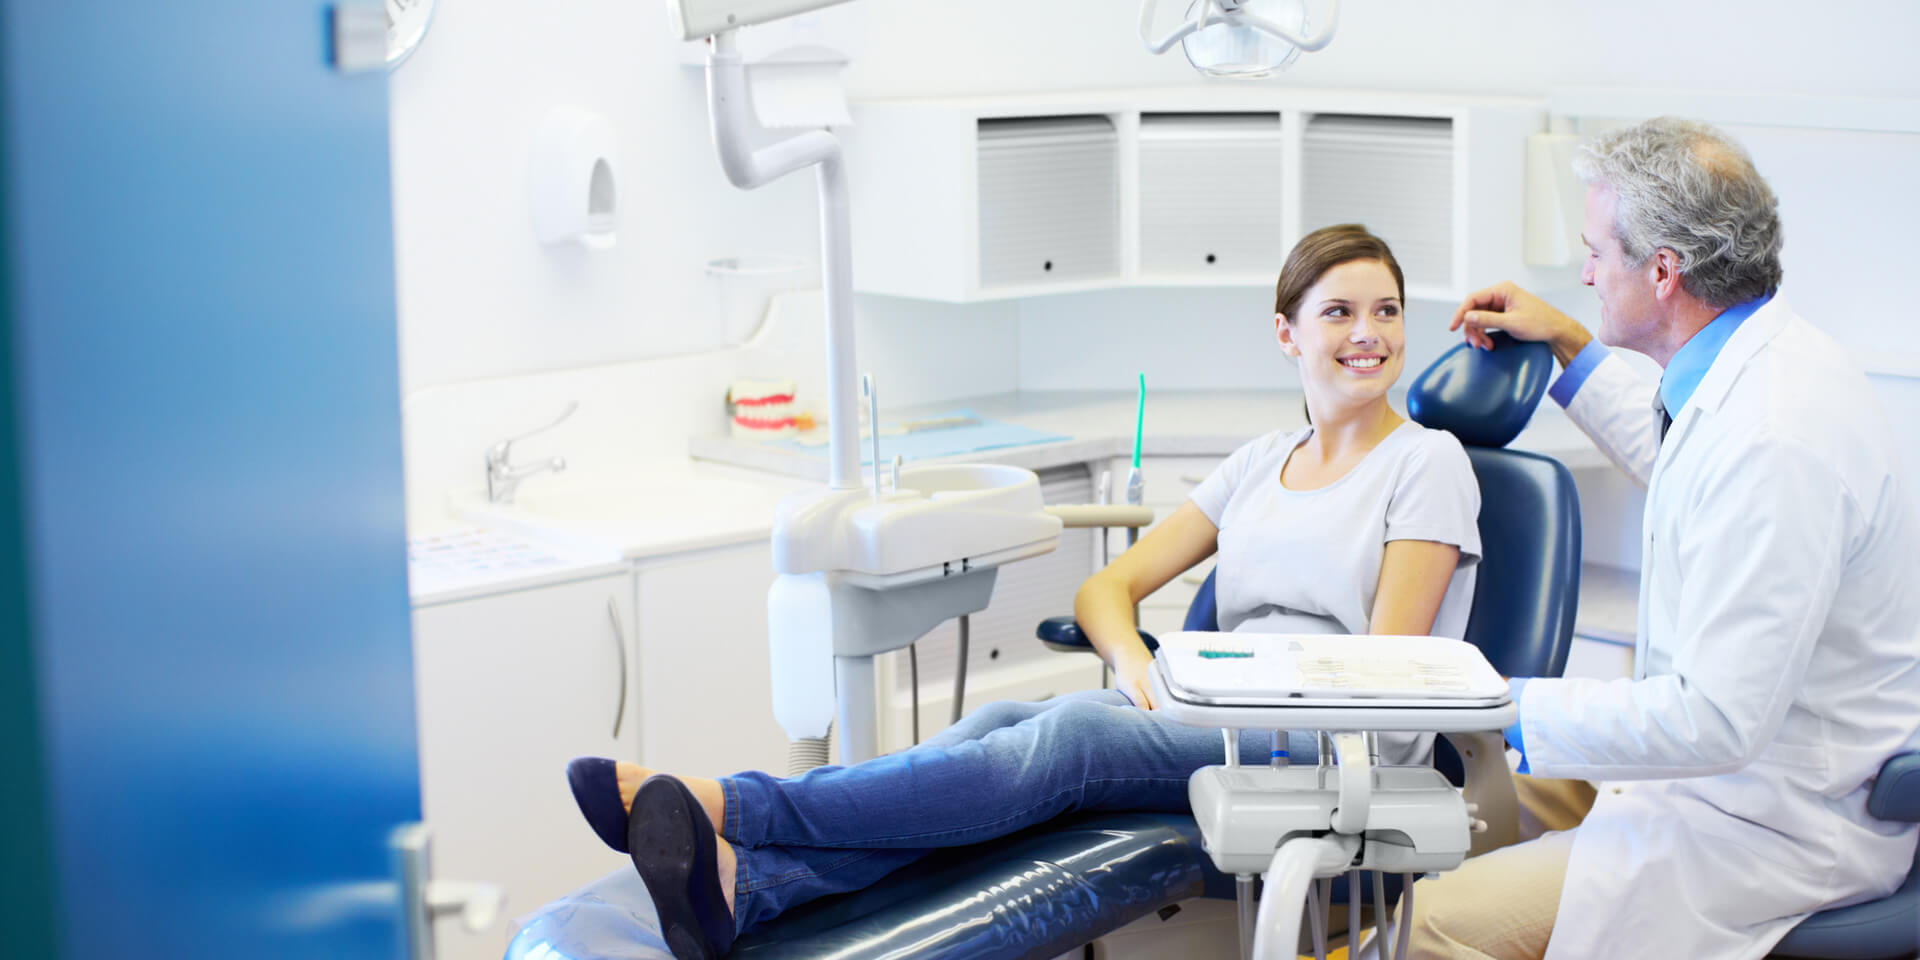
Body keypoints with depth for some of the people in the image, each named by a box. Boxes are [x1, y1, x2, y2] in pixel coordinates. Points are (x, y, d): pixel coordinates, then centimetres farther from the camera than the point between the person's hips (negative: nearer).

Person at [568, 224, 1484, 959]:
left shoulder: (1427, 462, 6)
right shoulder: (1261, 461, 22)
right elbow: (1107, 585, 15)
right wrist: (1138, 666, -8)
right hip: (1219, 712, 5)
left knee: (1070, 735, -32)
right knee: (1004, 723, -27)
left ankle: (728, 808, -44)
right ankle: (740, 883, -49)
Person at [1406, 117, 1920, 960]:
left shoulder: (1776, 441, -30)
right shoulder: (1757, 366, 3)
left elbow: (1717, 722, -29)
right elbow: (1678, 465, 30)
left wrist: (1510, 705, -20)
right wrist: (1567, 344, 26)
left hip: (1784, 821, -11)